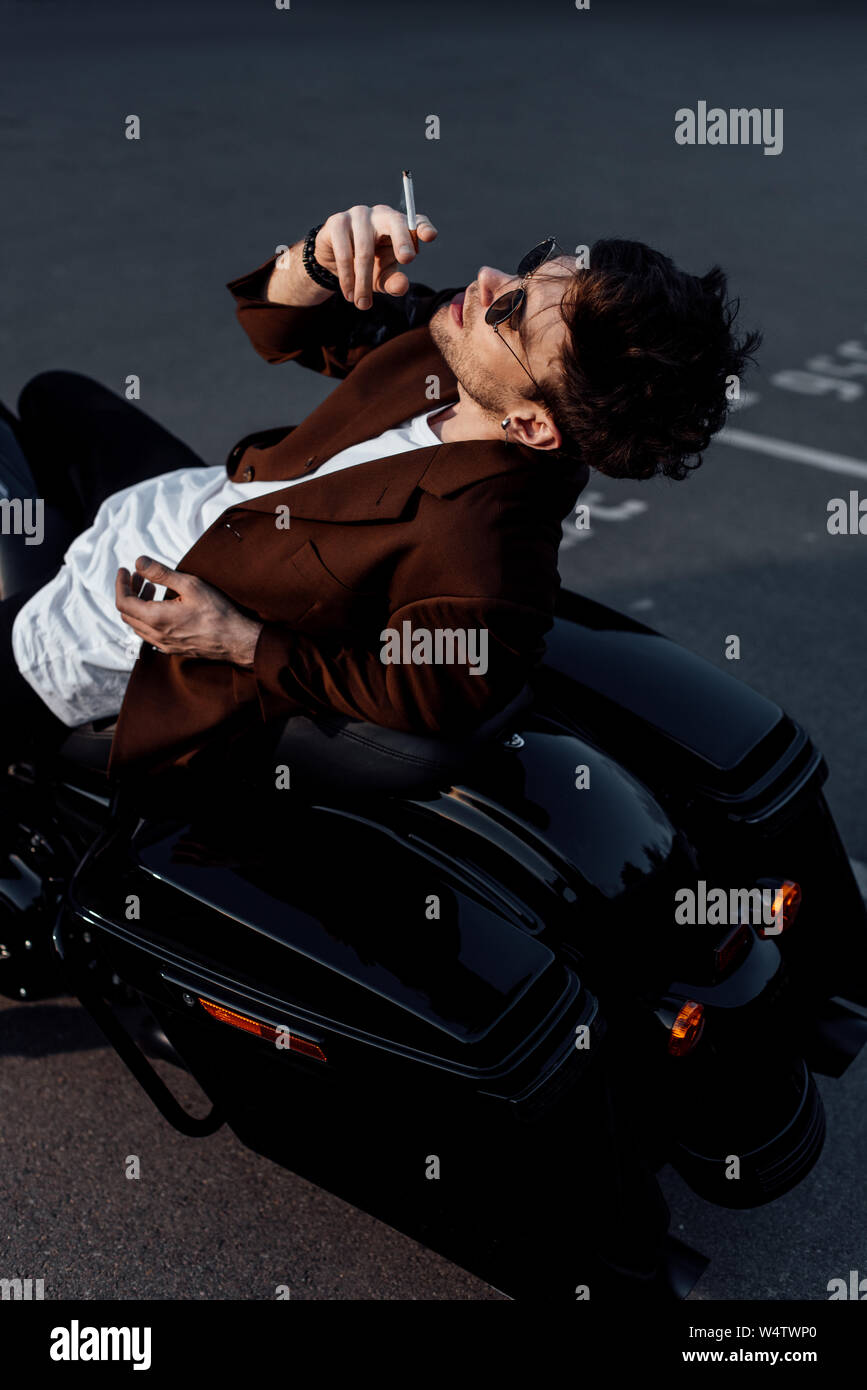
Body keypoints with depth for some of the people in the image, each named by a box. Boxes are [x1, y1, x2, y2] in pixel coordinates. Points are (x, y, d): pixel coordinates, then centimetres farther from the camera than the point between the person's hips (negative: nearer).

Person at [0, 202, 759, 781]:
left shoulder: (482, 567, -41)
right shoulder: (448, 335, -18)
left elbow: (419, 700, -27)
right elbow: (279, 328, -6)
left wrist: (239, 641, -26)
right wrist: (323, 261, -28)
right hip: (201, 496, 8)